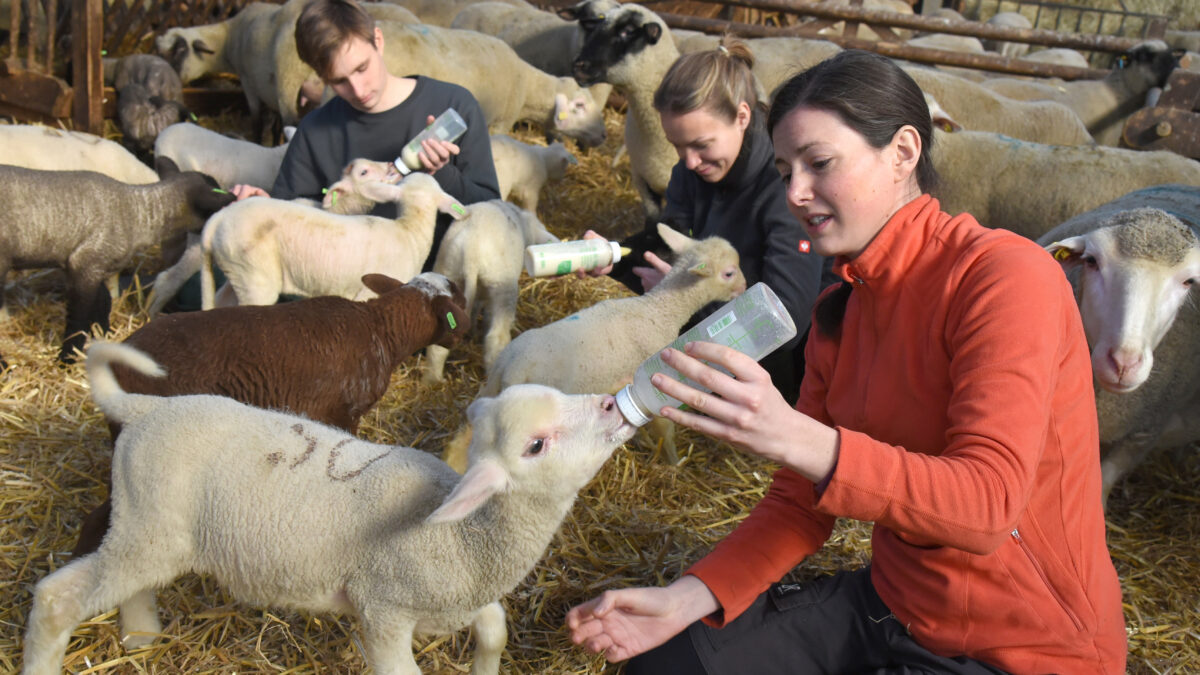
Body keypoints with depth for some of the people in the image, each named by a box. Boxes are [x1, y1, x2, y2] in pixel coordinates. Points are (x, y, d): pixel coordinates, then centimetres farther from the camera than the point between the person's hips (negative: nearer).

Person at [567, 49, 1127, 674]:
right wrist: (685, 599, -10)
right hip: (892, 601, 7)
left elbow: (986, 506, -28)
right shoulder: (839, 310, 3)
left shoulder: (1007, 277, -20)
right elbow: (801, 501, 4)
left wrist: (794, 437, -39)